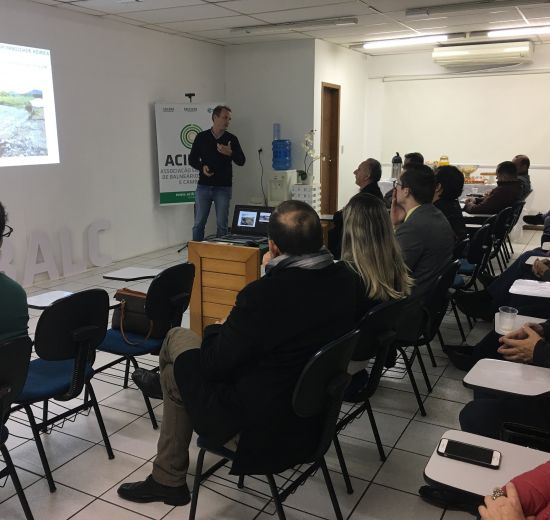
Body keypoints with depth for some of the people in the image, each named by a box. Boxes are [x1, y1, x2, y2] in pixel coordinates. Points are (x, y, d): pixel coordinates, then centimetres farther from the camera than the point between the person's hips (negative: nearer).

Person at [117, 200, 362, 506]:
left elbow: (212, 365, -16)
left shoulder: (262, 294, -29)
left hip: (257, 422, -7)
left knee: (178, 337, 12)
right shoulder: (349, 280, -9)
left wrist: (215, 330, 3)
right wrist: (275, 273, 3)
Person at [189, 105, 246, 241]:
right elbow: (192, 159, 8)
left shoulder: (232, 139, 3)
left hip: (223, 188, 0)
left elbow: (241, 161, -1)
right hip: (203, 186, 0)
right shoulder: (201, 137, 4)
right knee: (198, 223, 4)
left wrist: (230, 153, -20)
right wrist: (202, 167, -11)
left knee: (222, 225, 3)